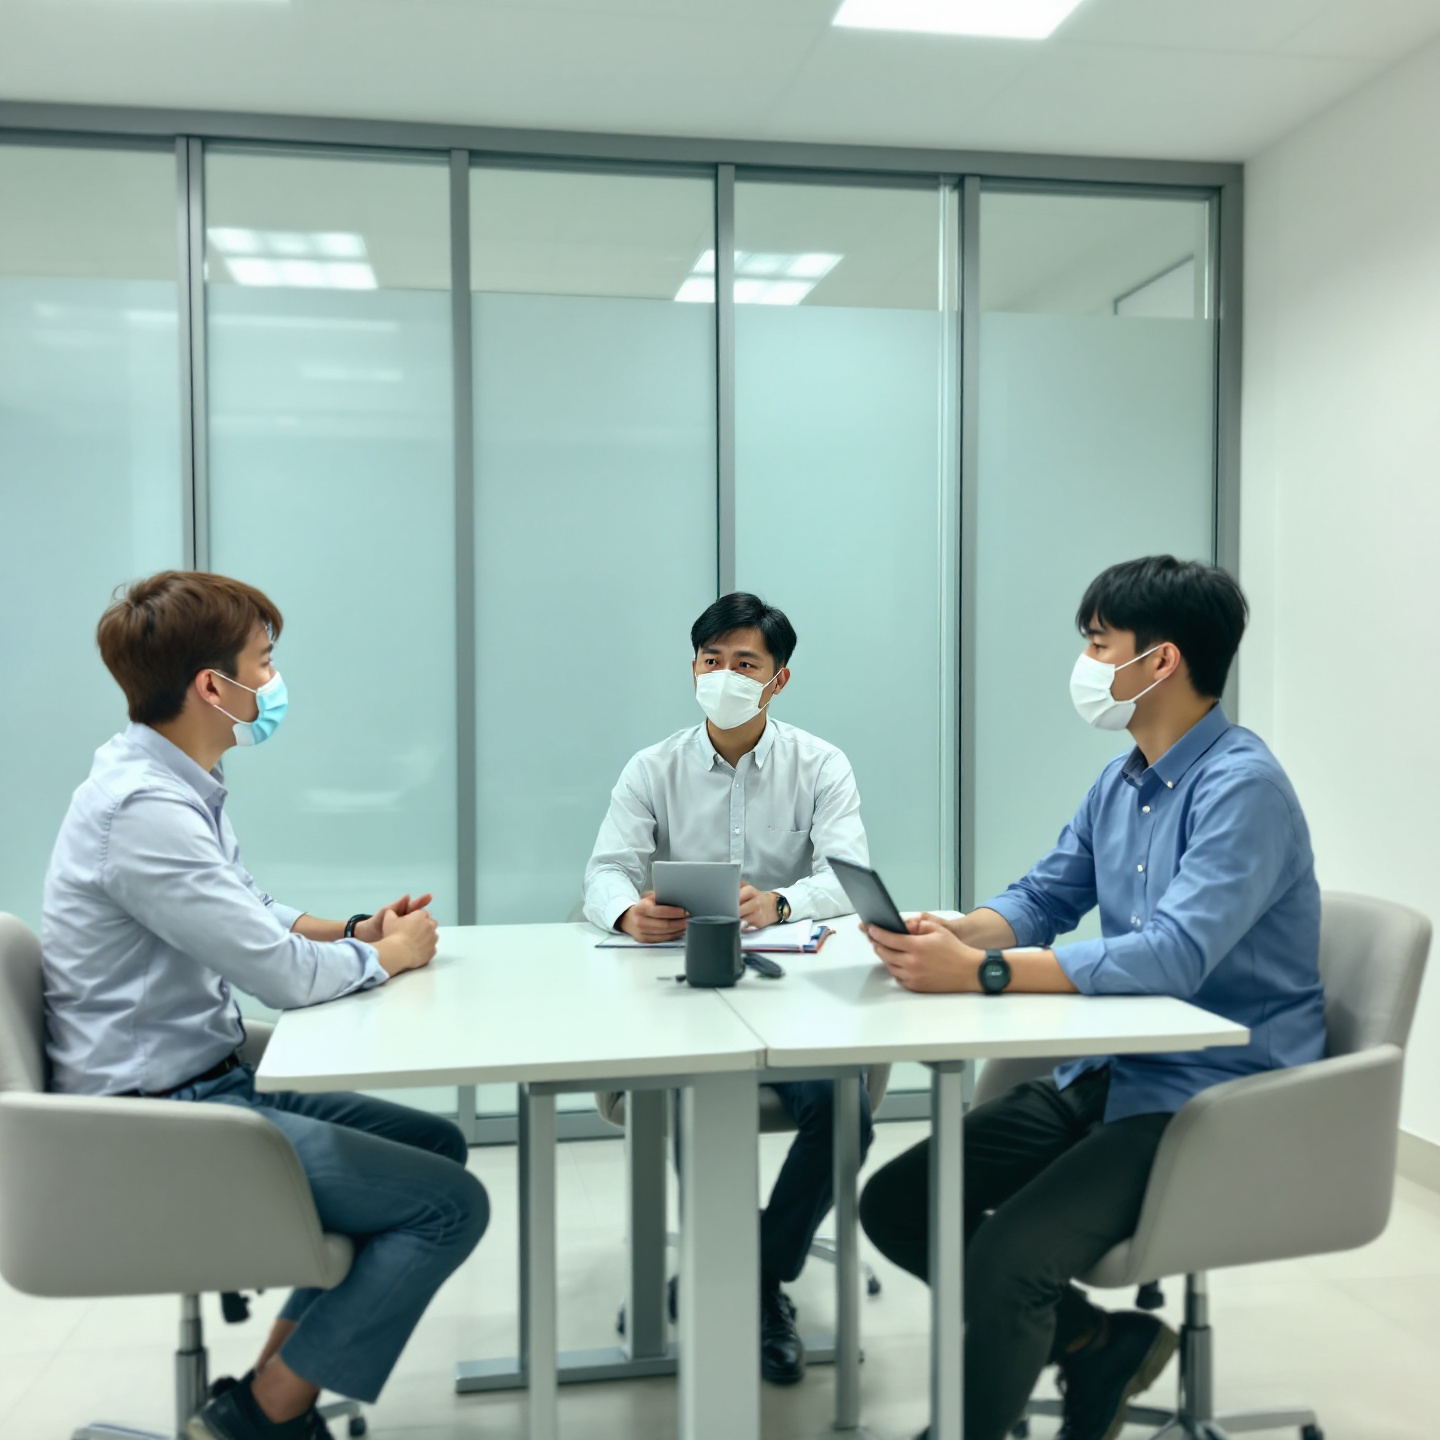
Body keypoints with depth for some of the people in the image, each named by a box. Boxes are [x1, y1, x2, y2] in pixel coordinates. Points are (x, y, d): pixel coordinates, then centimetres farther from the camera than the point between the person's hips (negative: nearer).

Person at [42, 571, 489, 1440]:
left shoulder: (178, 784, 9)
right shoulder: (143, 810, -24)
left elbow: (253, 917, 20)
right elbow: (286, 974, -24)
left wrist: (354, 931, 2)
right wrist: (388, 954, -5)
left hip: (208, 1082, 11)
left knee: (436, 1143, 16)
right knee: (452, 1204, -13)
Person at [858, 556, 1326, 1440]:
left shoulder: (1243, 787, -18)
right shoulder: (1118, 784, 9)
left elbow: (1173, 955, -29)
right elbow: (1043, 901, 15)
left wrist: (982, 973, -34)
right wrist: (956, 932, -8)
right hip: (1108, 1073, 9)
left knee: (1008, 1260, -28)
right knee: (895, 1202, 2)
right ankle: (1098, 1343, 14)